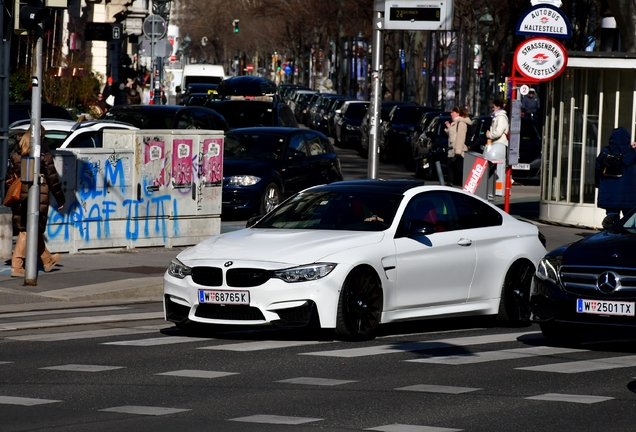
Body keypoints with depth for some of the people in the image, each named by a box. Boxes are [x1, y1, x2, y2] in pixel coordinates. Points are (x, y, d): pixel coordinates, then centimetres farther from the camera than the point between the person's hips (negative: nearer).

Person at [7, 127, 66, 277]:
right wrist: (60, 198, 3)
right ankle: (17, 266, -9)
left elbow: (10, 176, 10)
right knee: (27, 230, -3)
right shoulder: (43, 155, -7)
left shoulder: (16, 155, 7)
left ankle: (47, 260, 33)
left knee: (35, 230, 18)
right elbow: (52, 178, -5)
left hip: (20, 197, 5)